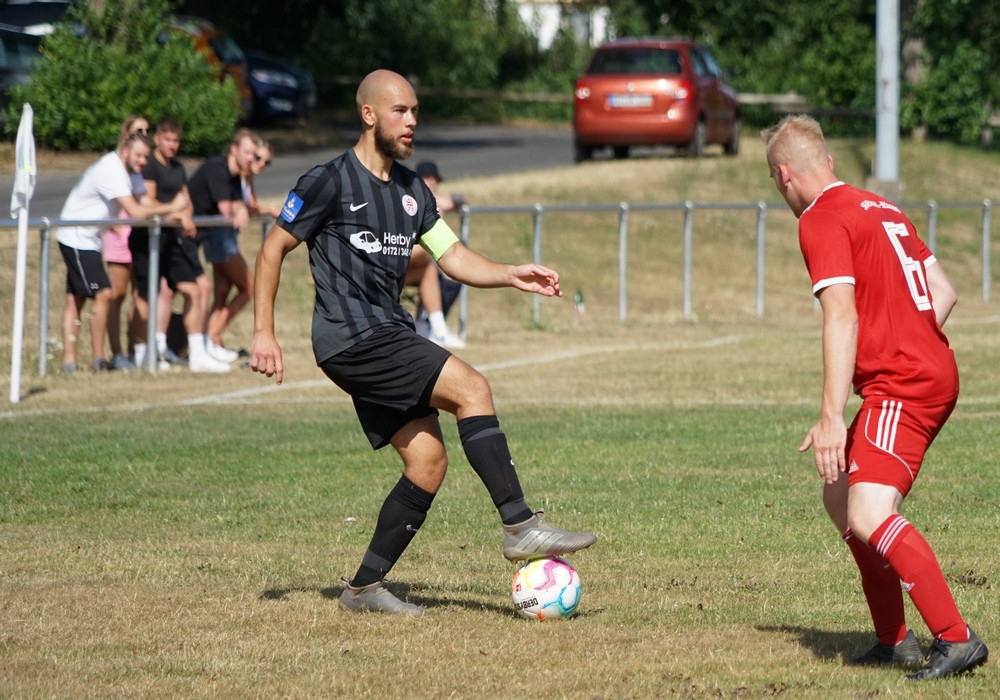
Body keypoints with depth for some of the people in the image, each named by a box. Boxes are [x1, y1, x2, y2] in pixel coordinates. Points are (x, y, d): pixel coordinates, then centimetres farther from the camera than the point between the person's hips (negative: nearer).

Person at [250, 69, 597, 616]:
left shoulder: (411, 189, 16)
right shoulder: (330, 182, -7)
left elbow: (453, 257, 16)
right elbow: (273, 249, -2)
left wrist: (512, 276, -2)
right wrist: (263, 333, -6)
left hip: (388, 336, 8)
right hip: (350, 339, -8)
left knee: (428, 459, 0)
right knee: (471, 389, -19)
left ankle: (365, 587, 8)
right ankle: (520, 527, -20)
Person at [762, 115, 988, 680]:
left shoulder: (821, 220, -9)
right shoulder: (881, 208, 18)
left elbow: (842, 316, -20)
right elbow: (944, 292, 19)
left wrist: (831, 417, -23)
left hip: (901, 387, -10)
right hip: (935, 372, 10)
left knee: (868, 517, -20)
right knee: (841, 497, 17)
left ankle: (956, 638, -25)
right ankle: (895, 640, 17)